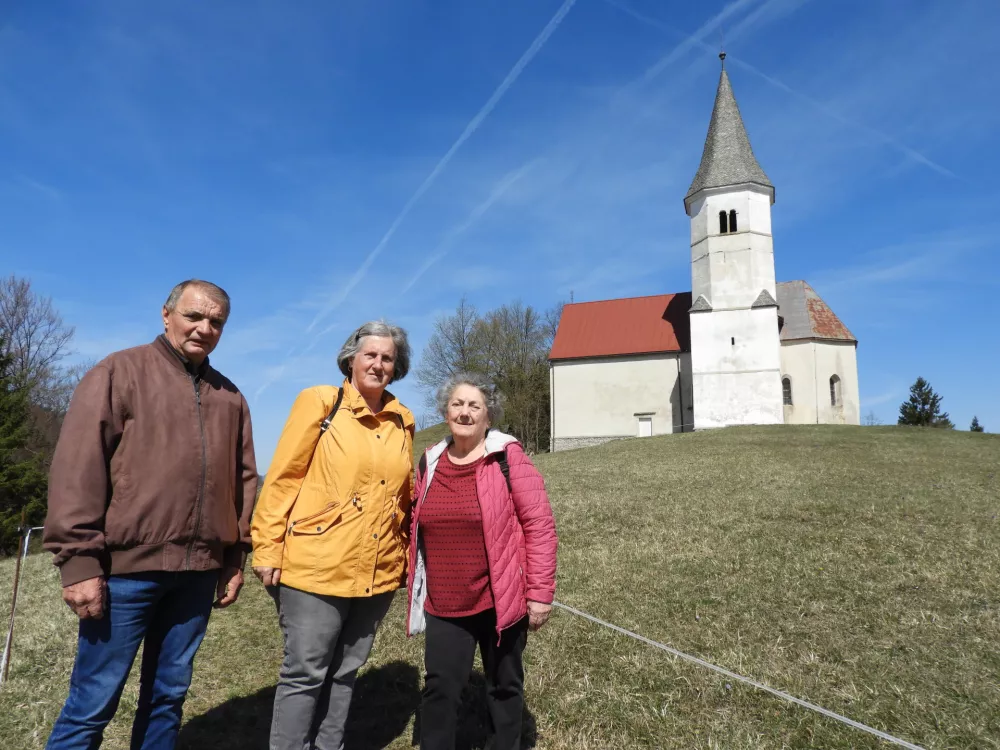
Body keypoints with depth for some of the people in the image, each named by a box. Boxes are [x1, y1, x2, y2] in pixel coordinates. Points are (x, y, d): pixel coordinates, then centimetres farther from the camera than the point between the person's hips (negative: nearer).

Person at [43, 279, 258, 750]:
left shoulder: (230, 397, 11)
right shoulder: (120, 372, -3)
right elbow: (77, 468, -9)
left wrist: (236, 556, 11)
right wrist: (79, 560, -13)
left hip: (198, 571, 4)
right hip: (127, 566, -4)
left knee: (168, 695, 16)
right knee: (93, 703, 6)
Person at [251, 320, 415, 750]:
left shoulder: (402, 421, 8)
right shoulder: (321, 402, -6)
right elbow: (282, 478, -7)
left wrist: (408, 553, 14)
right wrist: (268, 549, -9)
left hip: (379, 572, 5)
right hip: (317, 566, -5)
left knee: (345, 673, 18)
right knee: (305, 673, 6)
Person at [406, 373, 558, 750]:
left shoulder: (508, 457, -11)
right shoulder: (430, 462, 4)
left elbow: (540, 525, -12)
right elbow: (417, 526, 15)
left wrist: (539, 593, -13)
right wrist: (415, 585, 16)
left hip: (501, 599, -3)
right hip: (444, 604, 3)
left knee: (505, 685, 15)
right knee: (439, 687, 6)